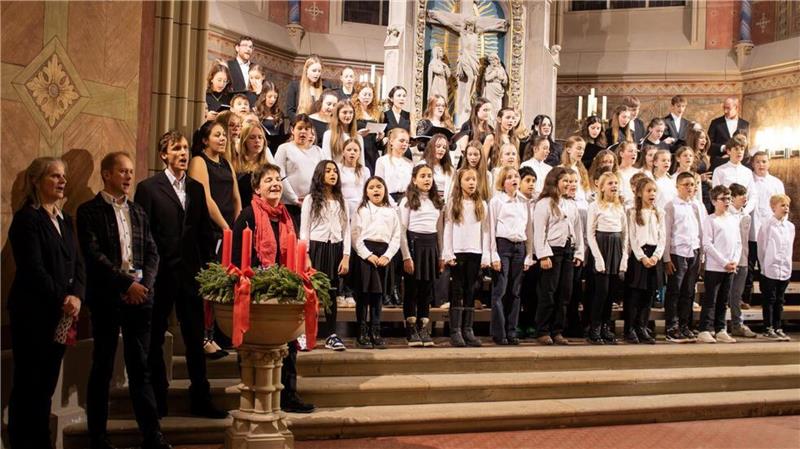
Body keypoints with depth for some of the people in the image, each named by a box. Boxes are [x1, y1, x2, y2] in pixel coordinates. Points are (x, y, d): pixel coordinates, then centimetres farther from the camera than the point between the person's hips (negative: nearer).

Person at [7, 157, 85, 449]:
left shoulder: (65, 219, 15)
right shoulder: (27, 218, -9)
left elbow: (77, 264, 9)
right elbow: (33, 269, -16)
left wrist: (76, 296, -8)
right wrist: (62, 300, -13)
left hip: (61, 314, 7)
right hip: (33, 313, -7)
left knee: (47, 383, 11)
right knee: (28, 384, 0)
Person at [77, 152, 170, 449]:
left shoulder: (138, 212, 16)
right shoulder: (89, 211, -1)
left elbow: (152, 253, 11)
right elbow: (94, 255, -11)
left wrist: (144, 284, -6)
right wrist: (127, 284, -15)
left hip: (139, 296, 4)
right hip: (107, 298, -4)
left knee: (140, 368, 7)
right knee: (102, 369, 4)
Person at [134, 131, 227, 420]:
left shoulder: (196, 188, 11)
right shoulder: (148, 188, -4)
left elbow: (205, 231, 12)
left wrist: (207, 266, 5)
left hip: (190, 272, 4)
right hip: (160, 274, -4)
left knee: (195, 338, 8)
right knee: (155, 339, 7)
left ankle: (201, 400, 16)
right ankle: (157, 400, 18)